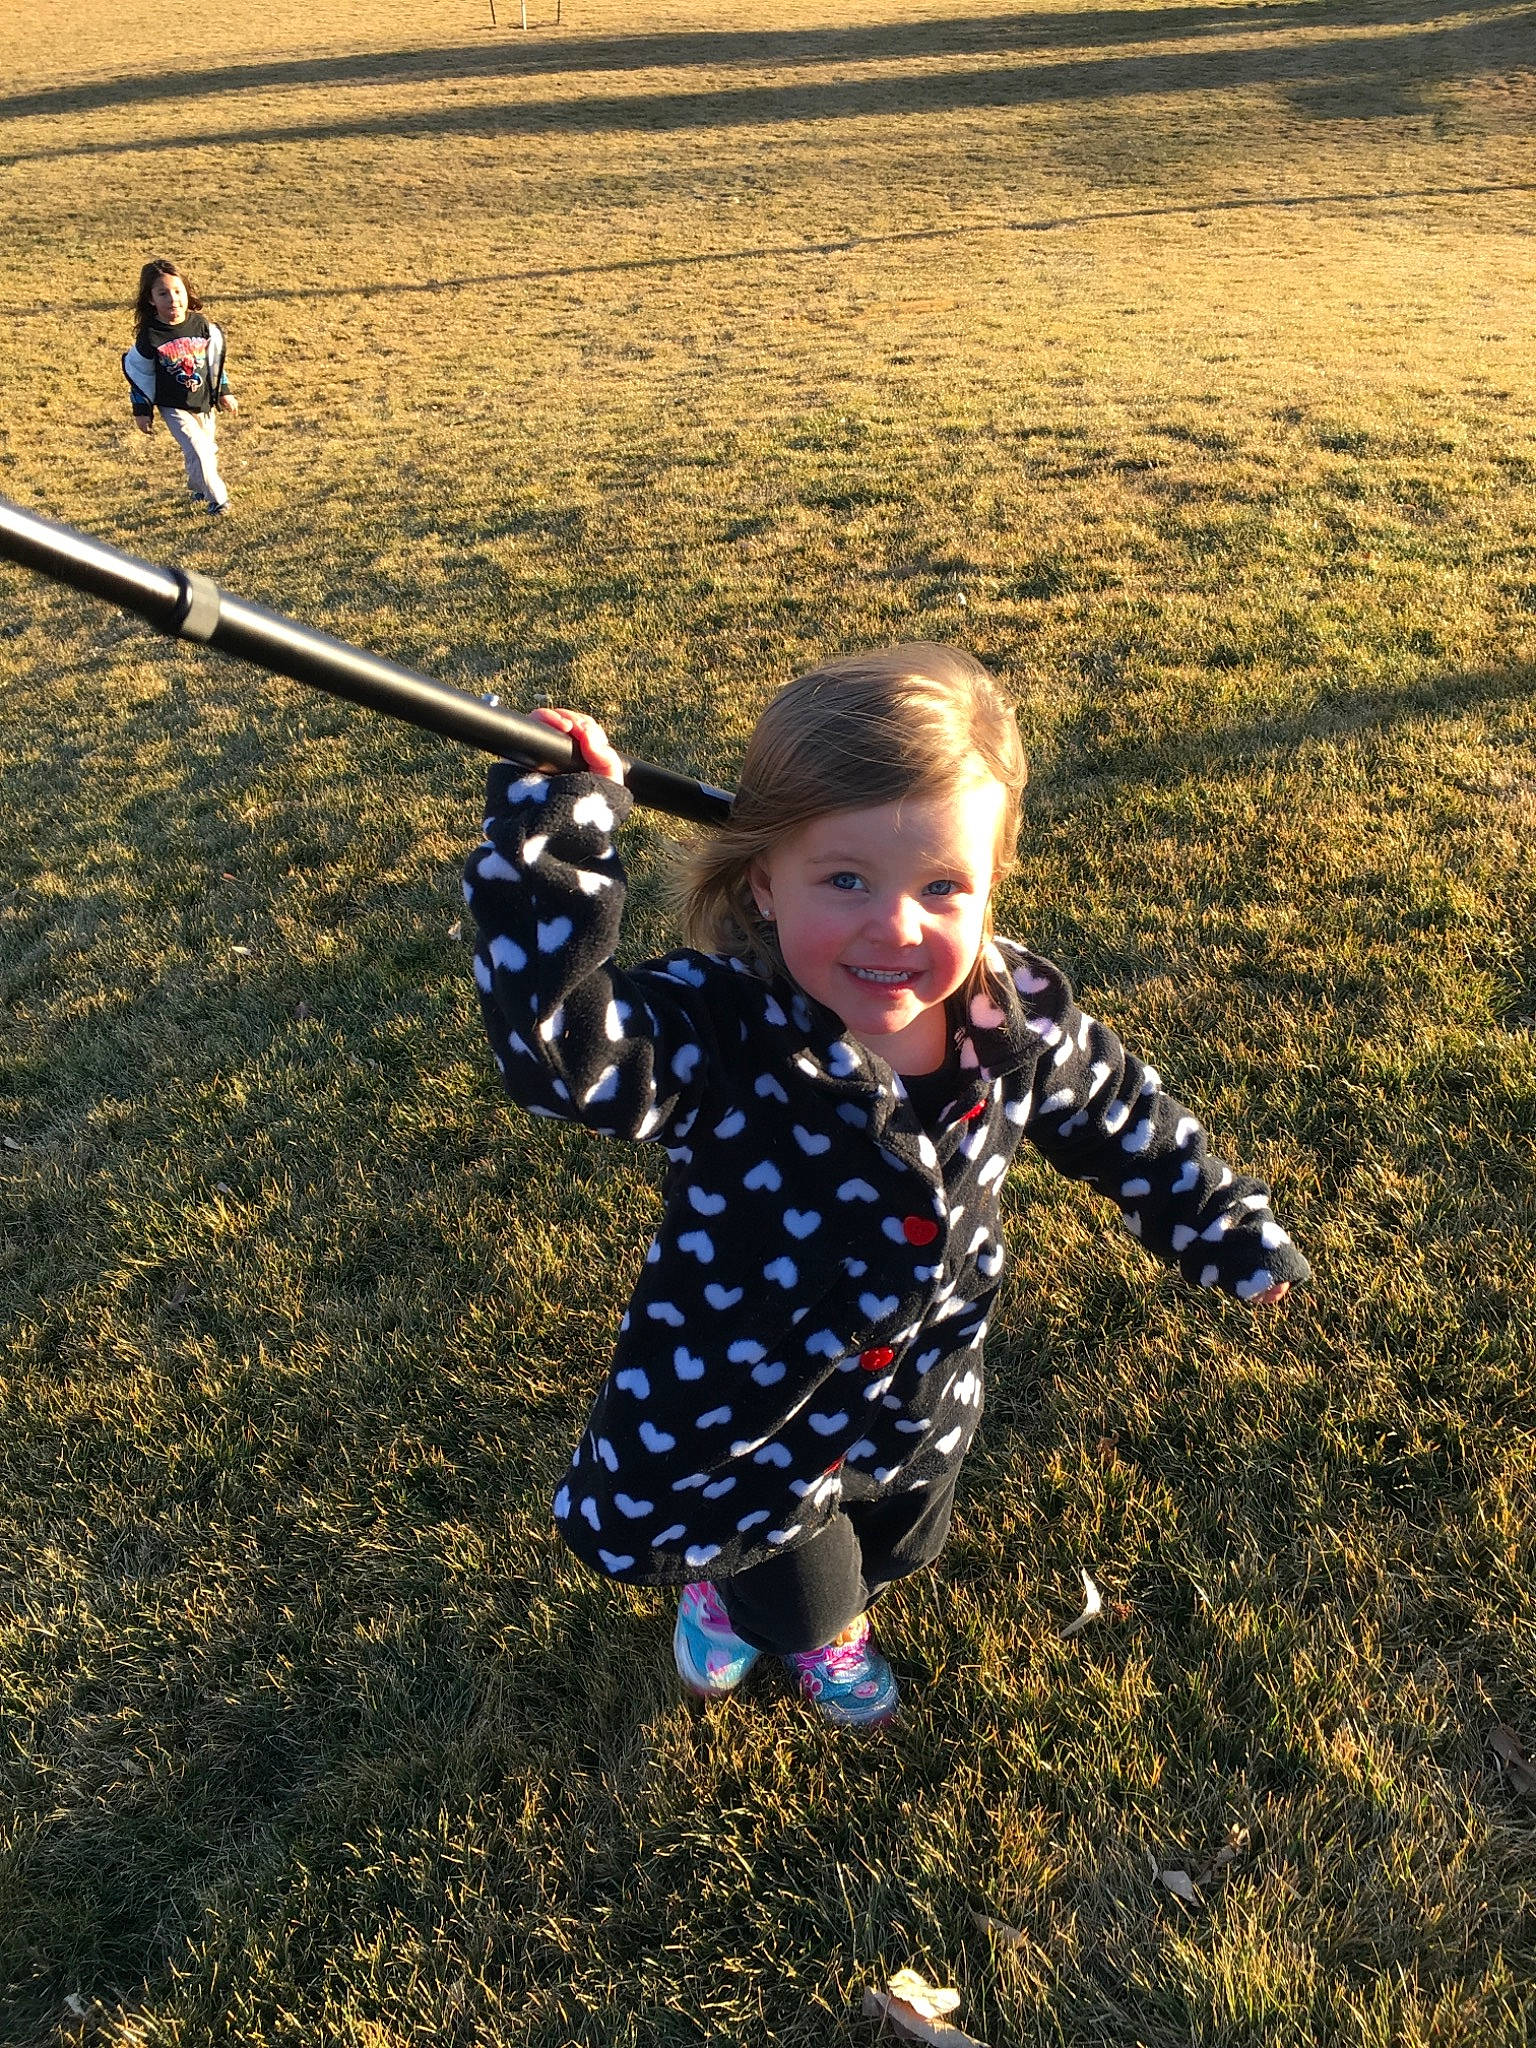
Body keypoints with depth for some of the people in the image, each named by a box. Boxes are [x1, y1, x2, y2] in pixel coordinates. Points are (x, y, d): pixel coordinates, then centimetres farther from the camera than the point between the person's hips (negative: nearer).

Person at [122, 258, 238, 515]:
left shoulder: (201, 325, -8)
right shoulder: (149, 336, -16)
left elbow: (215, 360, 7)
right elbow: (138, 371, -5)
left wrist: (223, 392, 10)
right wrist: (142, 410, -3)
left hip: (205, 401, 4)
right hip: (174, 407, -4)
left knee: (208, 449, 18)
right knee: (197, 451, -14)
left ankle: (198, 487, 44)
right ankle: (217, 498, 3)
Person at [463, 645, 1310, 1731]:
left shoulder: (1018, 1020, -20)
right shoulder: (721, 1029, -32)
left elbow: (1125, 1121, -1)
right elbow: (565, 1051, -50)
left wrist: (1231, 1231, 10)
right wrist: (555, 832, -56)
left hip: (917, 1400, 4)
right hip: (750, 1413, -4)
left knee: (895, 1550, 32)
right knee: (801, 1597, 24)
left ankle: (827, 1616, 68)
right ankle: (725, 1587, 61)